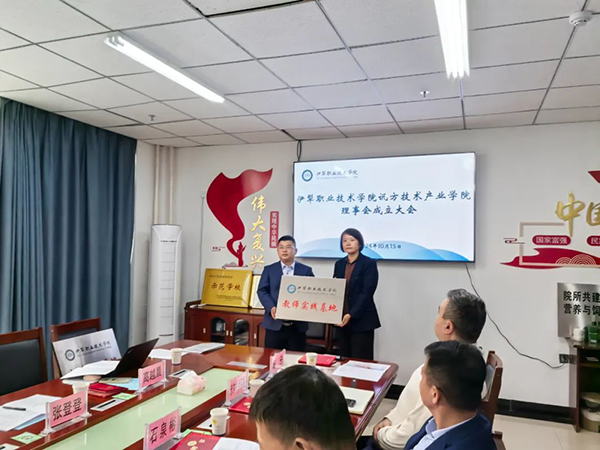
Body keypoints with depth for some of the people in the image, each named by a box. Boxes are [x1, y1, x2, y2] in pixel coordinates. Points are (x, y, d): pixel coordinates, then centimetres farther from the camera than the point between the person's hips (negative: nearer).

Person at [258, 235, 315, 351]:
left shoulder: (306, 270, 8)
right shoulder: (269, 269, 8)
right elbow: (262, 291, 0)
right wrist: (271, 308, -17)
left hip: (298, 326, 0)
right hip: (274, 325, 0)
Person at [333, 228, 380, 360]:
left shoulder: (369, 264, -7)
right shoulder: (339, 264, 10)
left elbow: (366, 293, -14)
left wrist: (351, 314, -22)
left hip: (362, 321, -5)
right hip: (342, 319, 6)